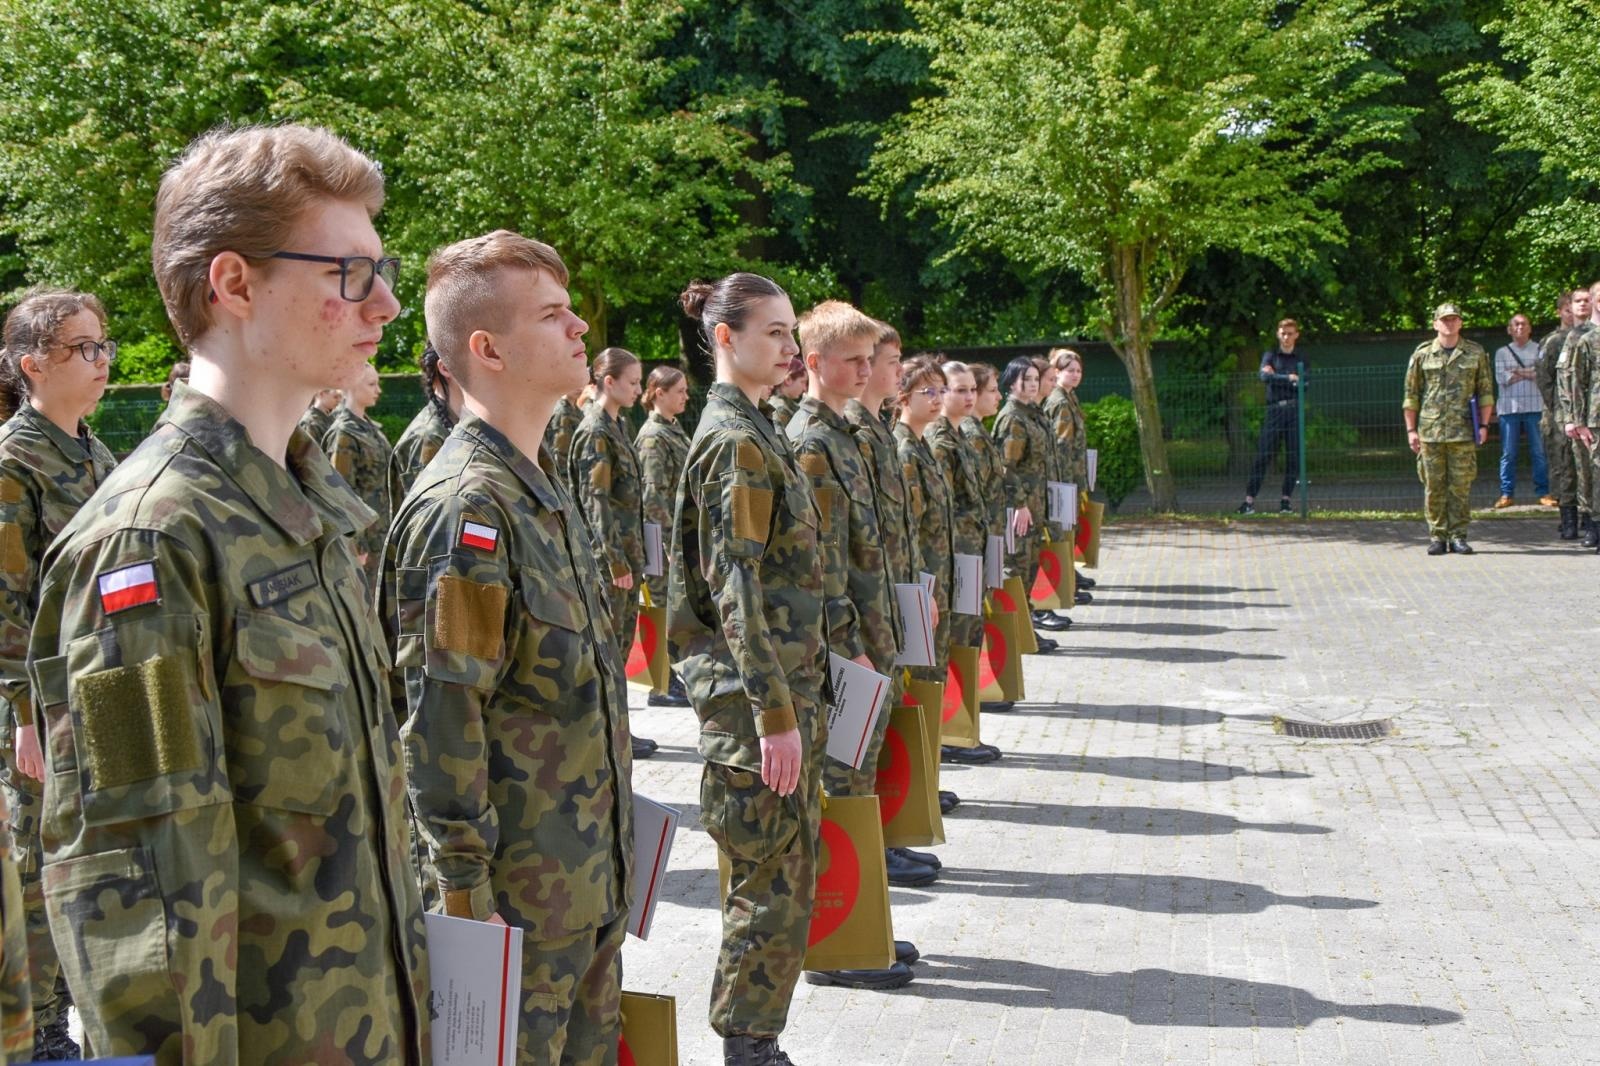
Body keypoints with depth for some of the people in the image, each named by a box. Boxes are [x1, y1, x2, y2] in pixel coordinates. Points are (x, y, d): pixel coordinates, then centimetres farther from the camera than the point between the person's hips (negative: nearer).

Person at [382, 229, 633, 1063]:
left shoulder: (542, 486, 11)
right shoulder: (466, 507, -19)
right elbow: (441, 720, -21)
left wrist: (606, 853, 18)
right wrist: (467, 895, -19)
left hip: (589, 879, 9)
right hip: (520, 895, -9)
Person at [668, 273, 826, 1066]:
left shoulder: (749, 430, 15)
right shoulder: (736, 441, -15)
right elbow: (736, 590, -20)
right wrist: (776, 713, -22)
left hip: (784, 679, 10)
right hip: (752, 689, -10)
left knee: (779, 875, 15)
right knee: (774, 883, -3)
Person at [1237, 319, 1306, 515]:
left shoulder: (1301, 358, 13)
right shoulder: (1270, 355, 9)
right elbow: (1265, 375, -9)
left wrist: (1276, 378, -5)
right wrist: (1288, 378, -12)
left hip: (1294, 410, 2)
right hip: (1274, 410, -2)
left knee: (1293, 456, -1)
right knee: (1263, 455, -6)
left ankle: (1286, 498, 9)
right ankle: (1249, 499, -6)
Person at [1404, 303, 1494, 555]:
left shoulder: (1476, 353, 7)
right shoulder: (1422, 354, 6)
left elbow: (1486, 392, 9)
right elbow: (1411, 395, 8)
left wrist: (1483, 425, 1)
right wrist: (1411, 430, 3)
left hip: (1463, 432, 0)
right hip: (1430, 432, 0)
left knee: (1461, 486, 0)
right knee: (1434, 487, 2)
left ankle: (1458, 536, 7)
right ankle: (1437, 537, 9)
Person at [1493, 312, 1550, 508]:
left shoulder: (1540, 350, 11)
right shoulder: (1502, 352, 13)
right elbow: (1500, 378, -1)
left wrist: (1519, 372, -9)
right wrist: (1531, 373, -3)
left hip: (1535, 406, -1)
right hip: (1509, 407, 1)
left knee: (1539, 451, -1)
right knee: (1508, 453, 0)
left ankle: (1543, 492, 4)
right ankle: (1507, 494, 4)